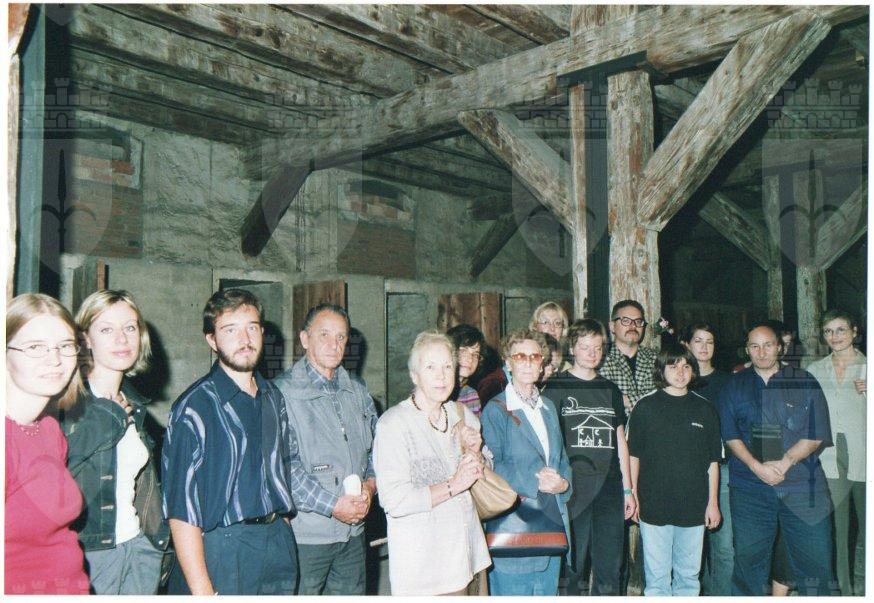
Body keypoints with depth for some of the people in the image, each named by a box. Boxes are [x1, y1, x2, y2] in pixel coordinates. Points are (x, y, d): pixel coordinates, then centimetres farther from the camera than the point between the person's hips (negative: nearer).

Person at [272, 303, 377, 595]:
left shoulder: (358, 391, 11)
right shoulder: (282, 392, -11)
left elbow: (375, 448, 16)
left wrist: (370, 485, -4)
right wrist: (333, 505, -17)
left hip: (353, 532, 6)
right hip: (305, 535, -6)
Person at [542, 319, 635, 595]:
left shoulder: (610, 390, 14)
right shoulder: (556, 388, 0)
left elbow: (620, 440, 16)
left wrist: (628, 489, 14)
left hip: (609, 487, 4)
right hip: (573, 488, -4)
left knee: (610, 567, 8)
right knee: (573, 565, 2)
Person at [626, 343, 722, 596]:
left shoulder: (705, 409, 5)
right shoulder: (645, 407, -1)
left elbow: (713, 461, 8)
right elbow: (633, 455, 3)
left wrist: (713, 502, 6)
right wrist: (632, 496, 0)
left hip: (694, 507, 2)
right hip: (654, 507, -2)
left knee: (689, 575, 11)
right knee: (657, 578, 4)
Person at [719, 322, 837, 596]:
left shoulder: (804, 382, 7)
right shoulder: (734, 386, 10)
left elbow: (817, 435, 1)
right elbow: (730, 435, 4)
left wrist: (784, 463, -12)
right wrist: (757, 467, -11)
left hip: (803, 486, -1)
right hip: (749, 486, 1)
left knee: (815, 561, -1)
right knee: (749, 560, 5)